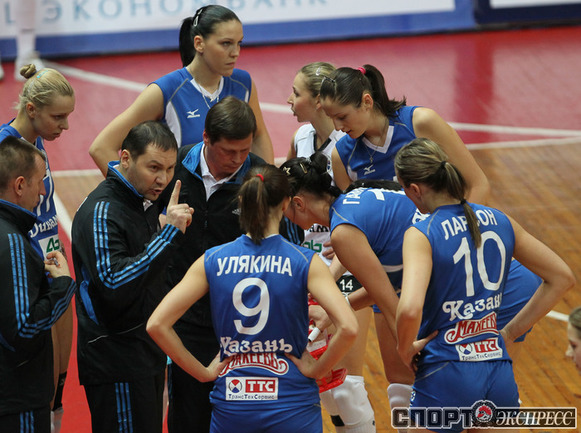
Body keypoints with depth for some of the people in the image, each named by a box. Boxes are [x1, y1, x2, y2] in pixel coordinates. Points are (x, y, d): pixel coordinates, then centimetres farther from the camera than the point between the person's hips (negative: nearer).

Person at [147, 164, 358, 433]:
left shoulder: (212, 261, -1)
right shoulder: (304, 262, -7)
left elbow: (156, 325, -7)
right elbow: (348, 328, -19)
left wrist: (203, 372, 0)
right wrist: (316, 369, -5)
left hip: (231, 405, 2)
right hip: (291, 404, -2)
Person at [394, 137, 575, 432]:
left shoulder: (421, 234, -12)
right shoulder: (499, 221, 6)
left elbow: (409, 309, -28)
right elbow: (562, 278, 13)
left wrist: (405, 348, -8)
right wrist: (510, 332, 13)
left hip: (445, 377, -5)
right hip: (501, 377, 5)